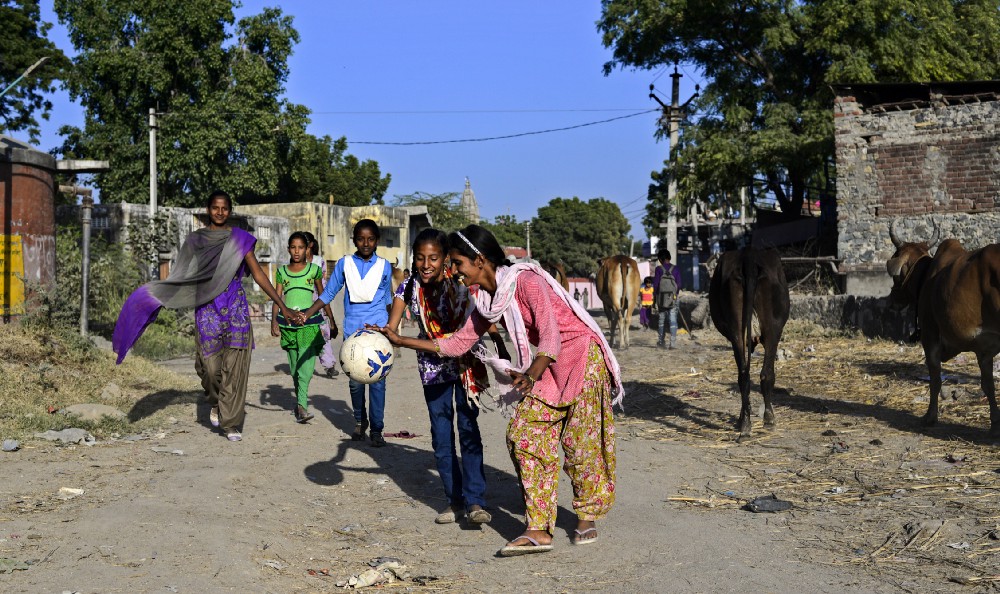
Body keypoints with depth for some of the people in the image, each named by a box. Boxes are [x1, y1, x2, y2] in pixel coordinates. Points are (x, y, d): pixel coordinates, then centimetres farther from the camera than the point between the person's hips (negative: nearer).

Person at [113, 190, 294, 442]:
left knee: (235, 365, -6)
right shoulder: (195, 241, 8)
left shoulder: (240, 238, 5)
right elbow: (181, 279, 9)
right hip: (207, 308, 1)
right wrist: (152, 295, -1)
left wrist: (282, 306, -3)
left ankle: (231, 423, 3)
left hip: (236, 308, -1)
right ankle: (216, 403, 29)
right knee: (210, 366, -3)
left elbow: (258, 274, 2)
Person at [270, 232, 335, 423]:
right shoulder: (282, 271, 9)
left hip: (309, 321, -2)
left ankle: (301, 405, -22)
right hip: (288, 321, 2)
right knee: (294, 366, 8)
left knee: (306, 363, -15)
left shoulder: (314, 269, 6)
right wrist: (274, 321, -6)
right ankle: (300, 399, 21)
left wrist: (332, 320, 17)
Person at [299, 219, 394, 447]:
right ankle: (360, 421, 25)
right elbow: (328, 294, 6)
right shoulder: (344, 264, 4)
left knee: (377, 379, -6)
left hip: (378, 330, 0)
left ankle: (376, 428, 3)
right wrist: (306, 314, -5)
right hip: (353, 330, 1)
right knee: (355, 380, 4)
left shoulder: (384, 266, 6)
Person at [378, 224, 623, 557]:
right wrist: (400, 341, 9)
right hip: (548, 364, 8)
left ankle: (587, 517, 20)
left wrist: (532, 374, -41)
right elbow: (457, 344, 11)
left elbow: (550, 335, -26)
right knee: (524, 435, -5)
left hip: (582, 354, -8)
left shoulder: (525, 280, -20)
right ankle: (539, 530, -4)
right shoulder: (486, 300, 5)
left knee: (580, 442, -2)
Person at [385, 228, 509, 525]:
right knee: (441, 435, 5)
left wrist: (501, 350, -15)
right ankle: (455, 501, 14)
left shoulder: (460, 283, -17)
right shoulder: (409, 287, -10)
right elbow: (391, 328, -16)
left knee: (468, 428, -11)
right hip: (433, 365, 3)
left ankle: (474, 501, -11)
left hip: (466, 361, -3)